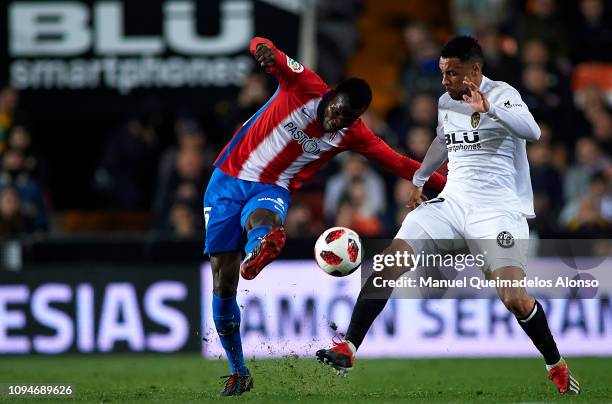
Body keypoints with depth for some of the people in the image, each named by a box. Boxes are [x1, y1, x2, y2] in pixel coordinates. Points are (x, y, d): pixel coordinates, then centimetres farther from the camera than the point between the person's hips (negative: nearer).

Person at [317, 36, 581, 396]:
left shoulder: (501, 95, -10)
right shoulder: (446, 102, 12)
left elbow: (532, 132, -30)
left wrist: (489, 109, -42)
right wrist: (419, 179, 36)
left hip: (498, 211, -6)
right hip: (452, 202, 6)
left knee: (514, 299, -19)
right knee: (389, 263, -12)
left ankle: (558, 368, 6)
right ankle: (348, 348, -7)